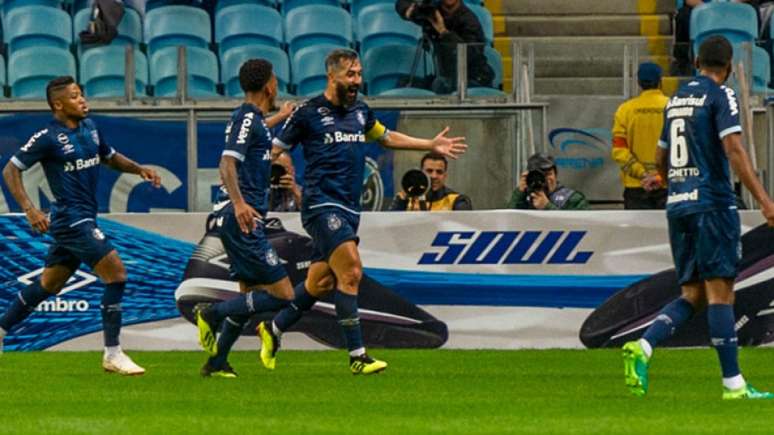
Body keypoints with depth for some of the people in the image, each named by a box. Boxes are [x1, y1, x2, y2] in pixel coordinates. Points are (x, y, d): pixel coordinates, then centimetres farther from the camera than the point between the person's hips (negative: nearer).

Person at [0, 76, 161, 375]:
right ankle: (112, 355, -10)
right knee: (116, 274, -14)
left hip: (84, 220, 9)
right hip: (71, 219, -9)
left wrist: (139, 169, 8)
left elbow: (110, 157, 27)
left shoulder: (90, 129, 10)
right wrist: (29, 210, -18)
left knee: (49, 284, 17)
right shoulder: (48, 137, -12)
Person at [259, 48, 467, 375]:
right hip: (322, 204, -8)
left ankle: (273, 330, 31)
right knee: (351, 271, -18)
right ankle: (357, 356, -17)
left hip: (349, 209, 8)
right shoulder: (309, 113, -5)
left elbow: (386, 138, 33)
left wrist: (431, 145, 31)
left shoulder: (360, 112, 15)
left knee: (321, 282, 11)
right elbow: (274, 150, 0)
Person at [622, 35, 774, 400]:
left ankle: (642, 348, -12)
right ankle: (733, 384, -8)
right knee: (720, 291, -7)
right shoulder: (720, 96, -5)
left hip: (677, 205, 7)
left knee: (692, 294, 9)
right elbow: (733, 150, -17)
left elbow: (661, 160, 24)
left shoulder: (677, 99, 17)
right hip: (712, 202, -7)